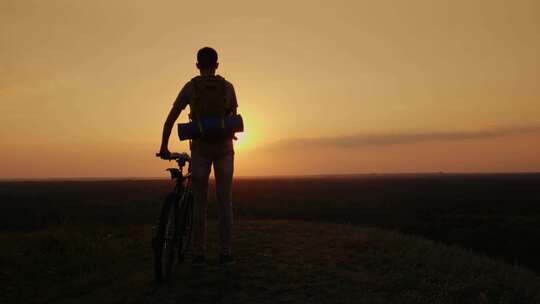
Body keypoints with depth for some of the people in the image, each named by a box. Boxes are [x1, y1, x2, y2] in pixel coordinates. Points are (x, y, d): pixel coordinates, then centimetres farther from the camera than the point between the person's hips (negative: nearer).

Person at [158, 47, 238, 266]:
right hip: (224, 148, 1)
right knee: (225, 201, 5)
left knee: (199, 202, 6)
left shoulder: (190, 87, 0)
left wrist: (164, 146, 9)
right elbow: (234, 118, 10)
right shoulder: (228, 87, 3)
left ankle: (199, 254, 7)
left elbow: (170, 119, 0)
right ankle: (225, 253, 6)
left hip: (200, 148, -1)